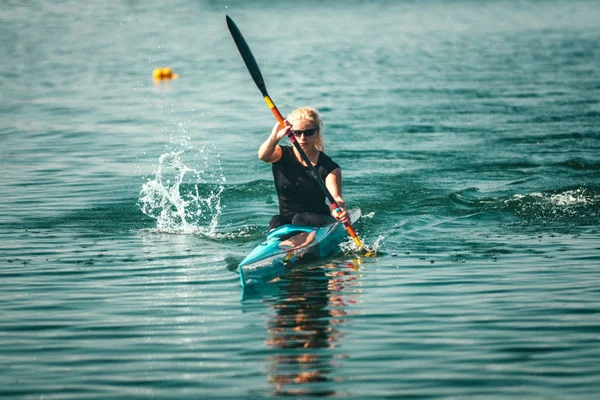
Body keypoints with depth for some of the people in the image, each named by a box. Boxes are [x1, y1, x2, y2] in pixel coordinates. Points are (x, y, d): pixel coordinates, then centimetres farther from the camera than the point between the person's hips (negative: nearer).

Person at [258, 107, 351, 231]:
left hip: (319, 221, -1)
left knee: (300, 219, -32)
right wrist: (275, 137, -48)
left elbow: (335, 197, -21)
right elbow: (263, 155, -24)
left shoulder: (329, 167, -4)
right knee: (276, 221, -31)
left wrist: (340, 212, -47)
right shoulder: (282, 155, 1)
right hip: (286, 219, 1)